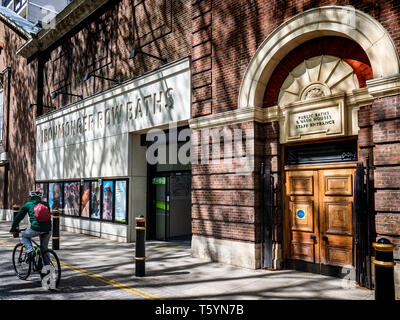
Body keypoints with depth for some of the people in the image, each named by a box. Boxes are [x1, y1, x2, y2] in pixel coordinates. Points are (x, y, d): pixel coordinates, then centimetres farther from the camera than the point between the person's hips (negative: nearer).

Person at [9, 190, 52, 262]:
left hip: (36, 228, -3)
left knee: (25, 236, 29)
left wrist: (13, 229, 32)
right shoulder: (46, 204, 22)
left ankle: (30, 252, 9)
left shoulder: (28, 204, 15)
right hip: (47, 229, 3)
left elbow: (18, 217, 21)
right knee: (44, 247, 26)